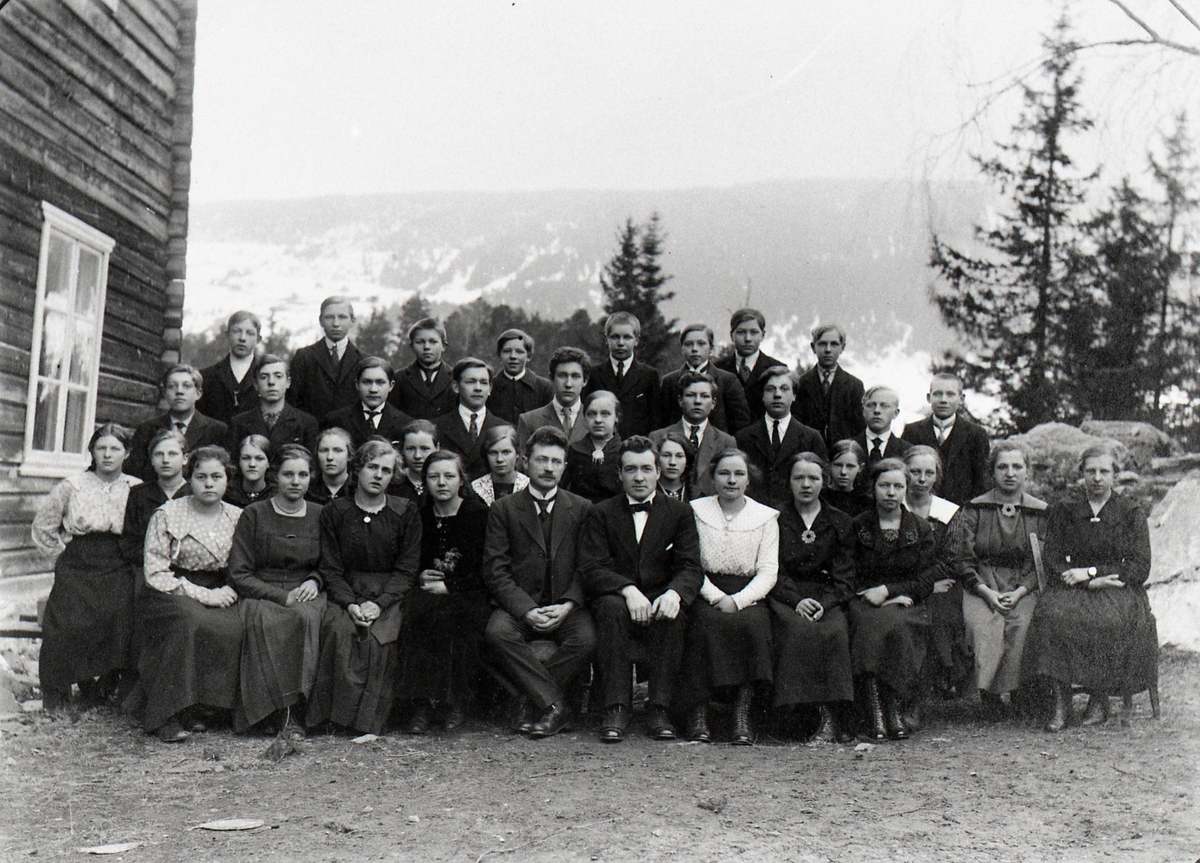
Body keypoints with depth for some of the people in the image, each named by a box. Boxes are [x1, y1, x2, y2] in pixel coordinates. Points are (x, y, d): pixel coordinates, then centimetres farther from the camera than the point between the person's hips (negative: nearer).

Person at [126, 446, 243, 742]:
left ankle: (193, 710, -17)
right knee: (190, 623, -37)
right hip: (170, 596, -3)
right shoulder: (167, 515, -1)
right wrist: (202, 595, -15)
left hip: (219, 597, 3)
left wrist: (229, 591, -8)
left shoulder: (238, 518, 11)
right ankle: (166, 717, -26)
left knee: (233, 627, -31)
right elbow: (155, 573, -6)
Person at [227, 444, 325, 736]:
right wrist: (283, 596, -12)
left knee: (308, 617, -35)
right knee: (265, 622, -37)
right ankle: (280, 711, -34)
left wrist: (314, 581, -2)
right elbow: (238, 575, 0)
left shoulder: (320, 516, 13)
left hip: (305, 595, 2)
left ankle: (294, 712, -34)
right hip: (260, 595, -1)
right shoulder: (254, 515, 5)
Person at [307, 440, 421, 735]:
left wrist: (378, 603, -15)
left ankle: (369, 721, -23)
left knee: (379, 635, -31)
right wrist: (351, 604, -15)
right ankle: (337, 713, -27)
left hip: (389, 597, 0)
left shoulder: (406, 513, 7)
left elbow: (406, 571, 2)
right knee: (339, 629, -32)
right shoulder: (334, 513, 9)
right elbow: (330, 569, 4)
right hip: (345, 594, 1)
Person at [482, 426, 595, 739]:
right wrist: (527, 610, -17)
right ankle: (555, 705, -26)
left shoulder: (582, 509, 12)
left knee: (586, 638, -31)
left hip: (566, 605, 1)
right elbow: (496, 572, -1)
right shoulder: (503, 509, 8)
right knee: (497, 632, -32)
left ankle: (530, 700, -15)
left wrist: (567, 605, -12)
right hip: (518, 605, 0)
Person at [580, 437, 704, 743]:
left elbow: (691, 568, 0)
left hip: (660, 600, 0)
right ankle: (615, 709, -31)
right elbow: (592, 569, -4)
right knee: (612, 608, -34)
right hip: (616, 597, 0)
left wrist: (674, 592, -24)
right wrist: (628, 590, -23)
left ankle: (659, 709, -28)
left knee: (672, 614, -33)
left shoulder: (680, 513, 11)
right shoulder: (601, 514, 9)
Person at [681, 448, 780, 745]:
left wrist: (737, 600, -15)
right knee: (707, 621, -33)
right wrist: (717, 597, -14)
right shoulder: (696, 511, 8)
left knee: (752, 622, -32)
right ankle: (698, 712, -30)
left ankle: (742, 714, -29)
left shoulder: (766, 517, 10)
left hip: (748, 596, 1)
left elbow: (768, 571, 2)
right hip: (705, 595, -1)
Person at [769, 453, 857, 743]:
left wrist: (823, 604, -12)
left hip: (828, 599, 1)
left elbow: (844, 577, 7)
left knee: (835, 632, -31)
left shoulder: (840, 523, 15)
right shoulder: (776, 520, 13)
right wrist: (797, 600, -13)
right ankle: (828, 715, -32)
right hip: (786, 599, -1)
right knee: (800, 630, -33)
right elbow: (773, 573, 5)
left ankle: (836, 715, -28)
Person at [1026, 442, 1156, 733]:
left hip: (1120, 592, -1)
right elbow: (1052, 562, 3)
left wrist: (1091, 572, -11)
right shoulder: (1063, 511, 13)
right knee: (1053, 612, -33)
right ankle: (1060, 701, -31)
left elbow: (1140, 569, 0)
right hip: (1074, 589, 1)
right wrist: (1090, 583, -13)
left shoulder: (1131, 513, 9)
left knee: (1107, 619, -36)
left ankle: (1099, 699, -20)